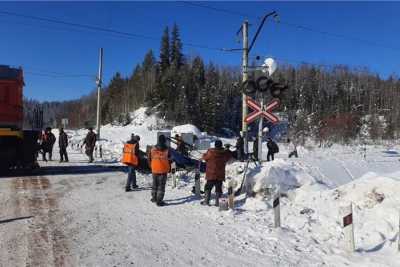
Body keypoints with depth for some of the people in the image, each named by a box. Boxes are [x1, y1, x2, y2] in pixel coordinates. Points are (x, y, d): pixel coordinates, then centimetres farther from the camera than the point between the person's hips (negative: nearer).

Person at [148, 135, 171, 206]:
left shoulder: (153, 149, 1)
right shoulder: (167, 149, -9)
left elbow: (149, 159, 6)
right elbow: (169, 160, -4)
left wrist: (151, 167, 20)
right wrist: (169, 168, 9)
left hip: (154, 169, 4)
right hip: (163, 170, -4)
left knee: (155, 184, 19)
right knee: (161, 185, 1)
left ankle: (154, 198, 31)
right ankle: (159, 201, 0)